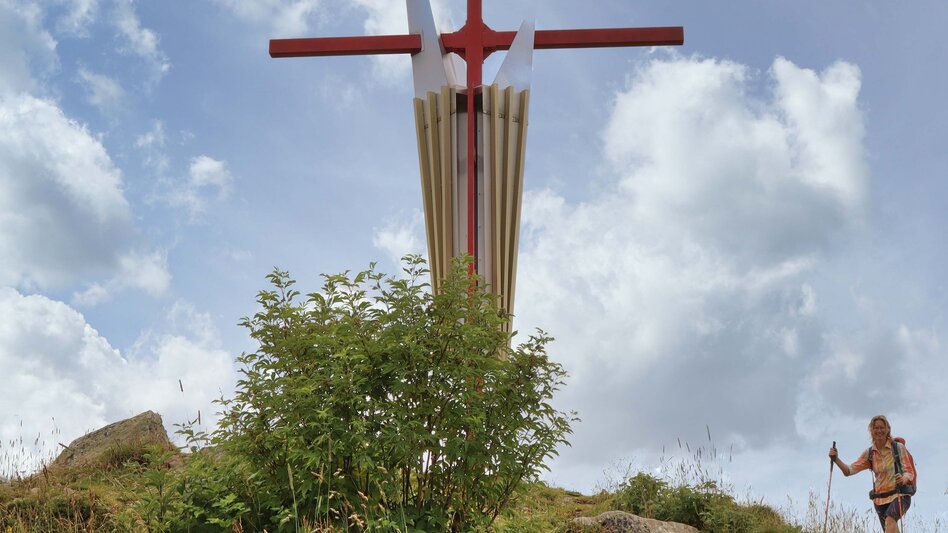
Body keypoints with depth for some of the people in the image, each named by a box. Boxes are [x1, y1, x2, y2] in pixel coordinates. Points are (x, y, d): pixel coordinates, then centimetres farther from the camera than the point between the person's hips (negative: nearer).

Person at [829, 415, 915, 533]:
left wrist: (903, 479, -28)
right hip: (880, 499, 4)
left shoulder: (898, 447, -3)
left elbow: (910, 472, -4)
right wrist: (836, 459, -18)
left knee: (890, 520, -31)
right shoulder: (869, 454, 6)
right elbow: (849, 470, 1)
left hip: (900, 495, -4)